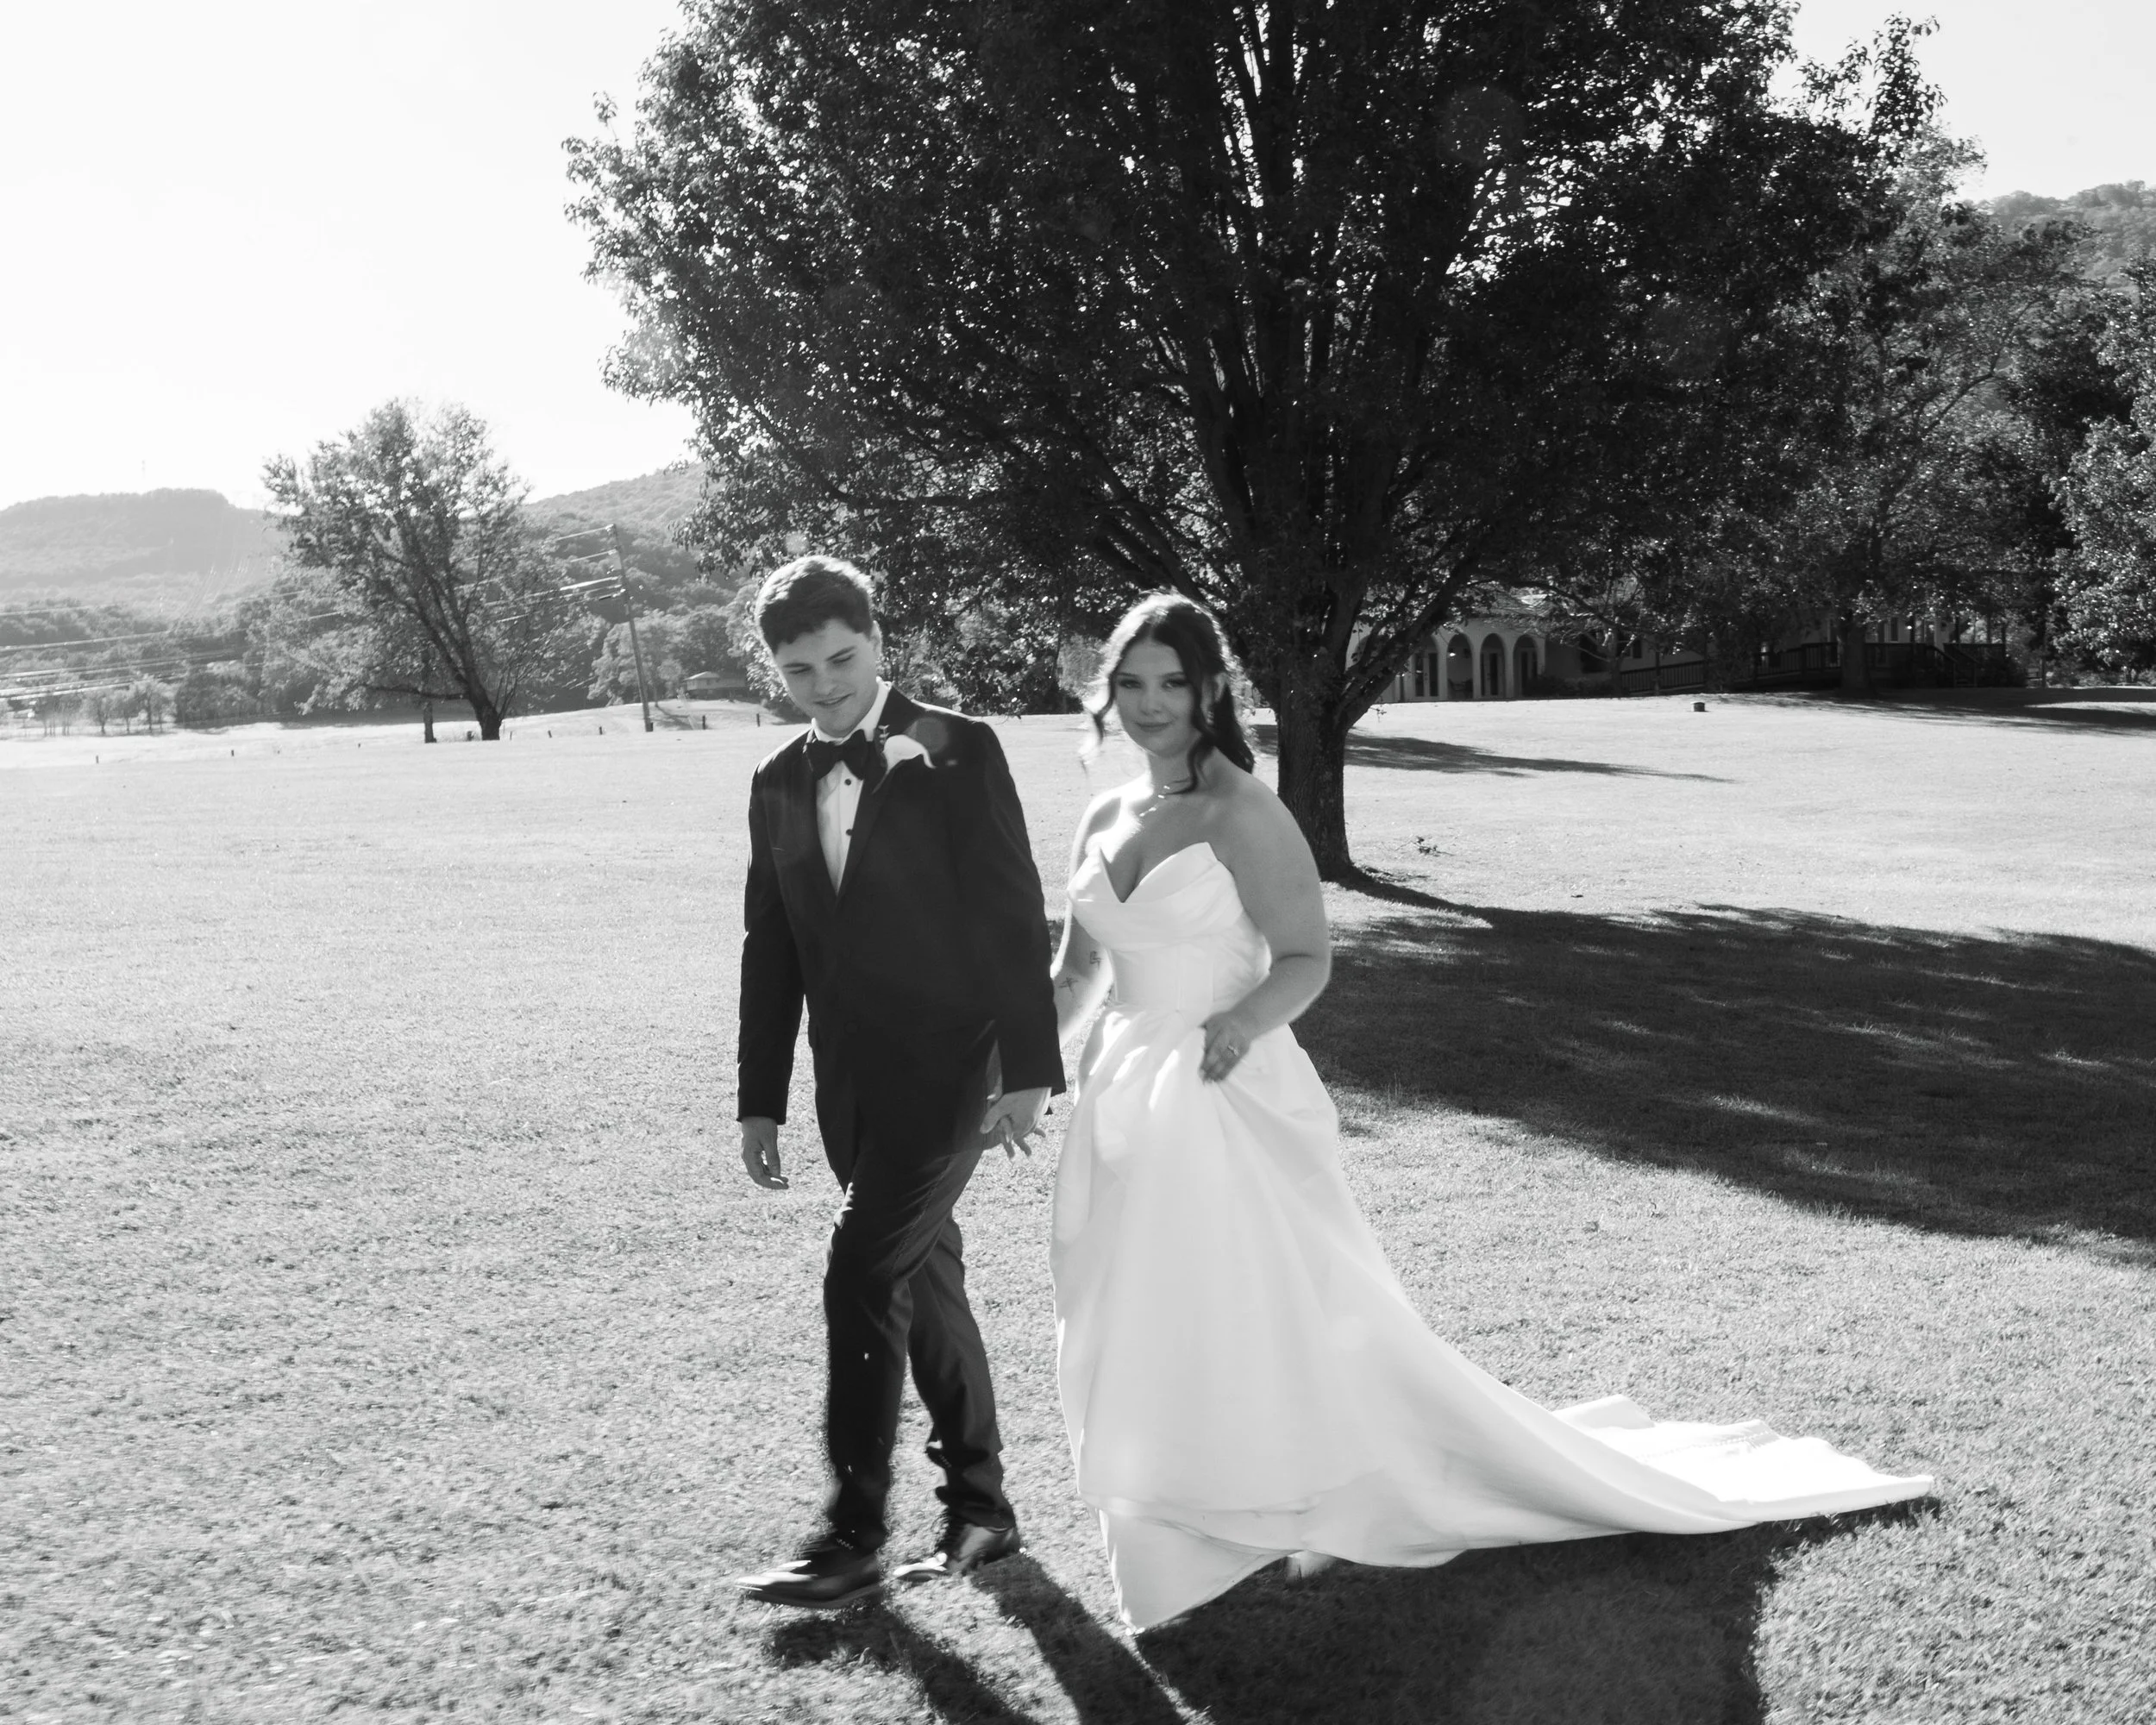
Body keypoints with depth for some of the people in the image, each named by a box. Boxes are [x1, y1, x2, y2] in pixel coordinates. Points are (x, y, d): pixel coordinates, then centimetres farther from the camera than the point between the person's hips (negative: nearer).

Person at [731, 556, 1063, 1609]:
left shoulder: (956, 752, -7)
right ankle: (979, 1509, 26)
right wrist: (760, 1101, 11)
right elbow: (770, 952, 13)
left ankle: (853, 1536, -4)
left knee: (863, 1273, -13)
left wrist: (1029, 1070, -14)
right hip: (851, 1079, 6)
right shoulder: (779, 785, 10)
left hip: (945, 1061, -6)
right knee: (922, 1281, 13)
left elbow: (1014, 916, -10)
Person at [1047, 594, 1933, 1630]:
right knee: (1143, 1330, 14)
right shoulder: (1102, 820, 7)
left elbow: (1307, 960, -12)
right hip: (1125, 1109, 7)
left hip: (1231, 1104, -7)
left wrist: (1243, 1019, -30)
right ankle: (1183, 1533, 33)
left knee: (1276, 1316, 2)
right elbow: (1077, 969, 15)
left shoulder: (1243, 816, -12)